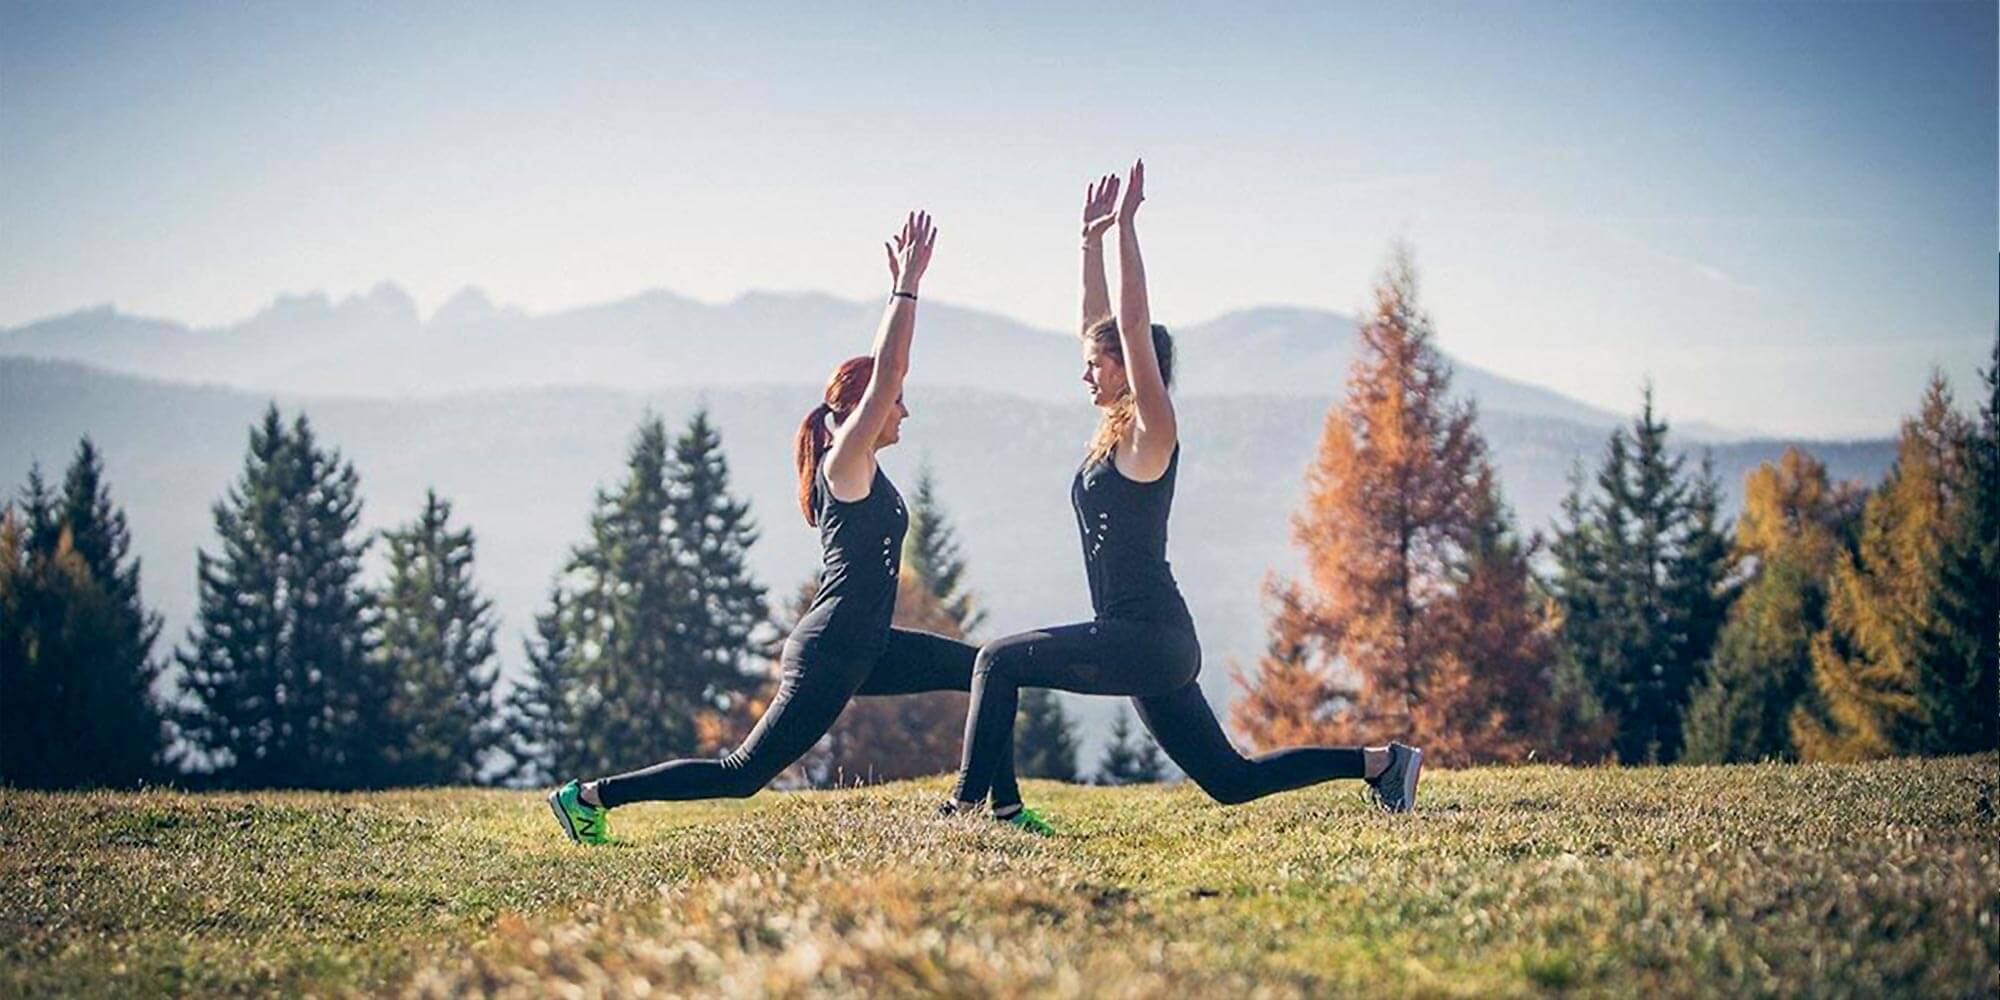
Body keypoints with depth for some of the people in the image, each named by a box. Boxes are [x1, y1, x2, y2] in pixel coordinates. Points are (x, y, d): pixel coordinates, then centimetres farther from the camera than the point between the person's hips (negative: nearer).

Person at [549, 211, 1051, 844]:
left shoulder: (856, 466, 10)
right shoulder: (846, 465, -14)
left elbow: (884, 368, 17)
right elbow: (886, 373, -22)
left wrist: (902, 287, 15)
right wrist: (908, 286, -18)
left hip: (862, 649, 10)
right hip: (829, 655, -10)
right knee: (744, 775, -6)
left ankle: (1005, 808, 16)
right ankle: (591, 796, -1)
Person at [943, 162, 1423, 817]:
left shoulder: (1151, 435, -8)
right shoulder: (1117, 431, 15)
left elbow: (1133, 325, -16)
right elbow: (1099, 324, 21)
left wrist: (1126, 227, -15)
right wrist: (1092, 241, 20)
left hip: (1150, 639, -10)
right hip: (1140, 644, 10)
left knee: (1000, 661, -14)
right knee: (1229, 781, 12)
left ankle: (967, 805, -14)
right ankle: (1380, 763, 15)